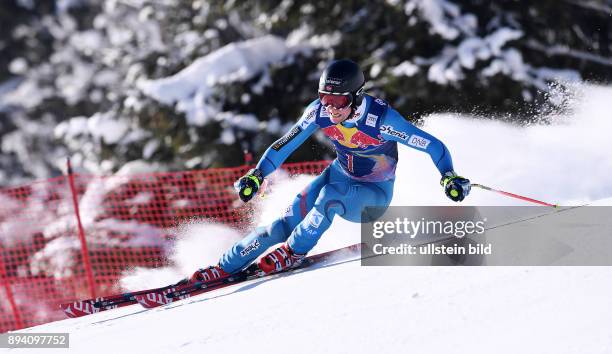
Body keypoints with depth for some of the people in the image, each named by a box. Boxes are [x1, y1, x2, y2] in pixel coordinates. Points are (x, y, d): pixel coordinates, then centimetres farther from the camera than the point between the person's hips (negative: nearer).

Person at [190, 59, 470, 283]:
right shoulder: (320, 111, -17)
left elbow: (434, 146, -26)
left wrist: (450, 177, -41)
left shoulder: (381, 119, -30)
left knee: (329, 197, -34)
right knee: (289, 221, -14)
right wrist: (257, 175, -12)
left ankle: (293, 252, -15)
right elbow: (287, 143, -4)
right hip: (340, 175, 4)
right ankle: (224, 268, -8)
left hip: (374, 195, -4)